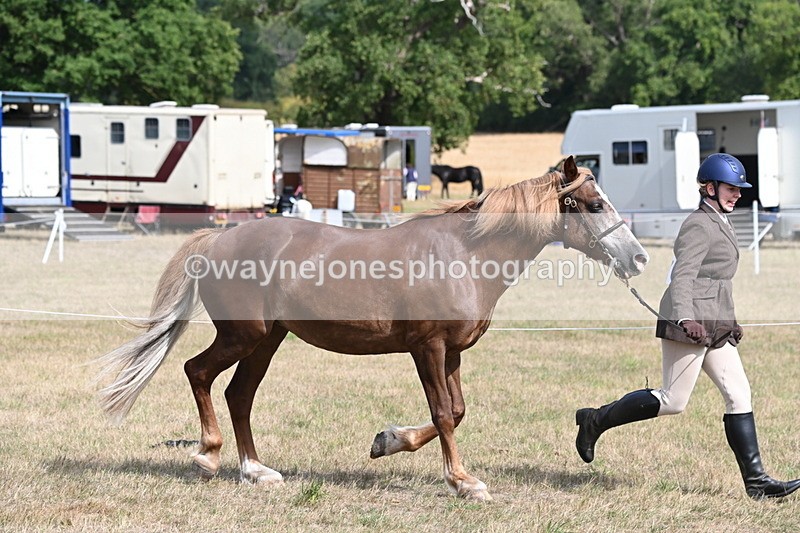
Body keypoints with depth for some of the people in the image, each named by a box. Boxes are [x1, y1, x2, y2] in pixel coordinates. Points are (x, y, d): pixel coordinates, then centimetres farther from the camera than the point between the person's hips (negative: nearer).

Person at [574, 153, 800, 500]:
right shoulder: (699, 226, -12)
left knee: (738, 395, 2)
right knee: (673, 400, -6)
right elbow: (682, 276, -23)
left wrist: (728, 322, 31)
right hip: (689, 322, -10)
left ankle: (755, 480, -1)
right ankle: (596, 421, 9)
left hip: (716, 327, 10)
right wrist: (685, 318, -36)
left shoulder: (718, 224, 19)